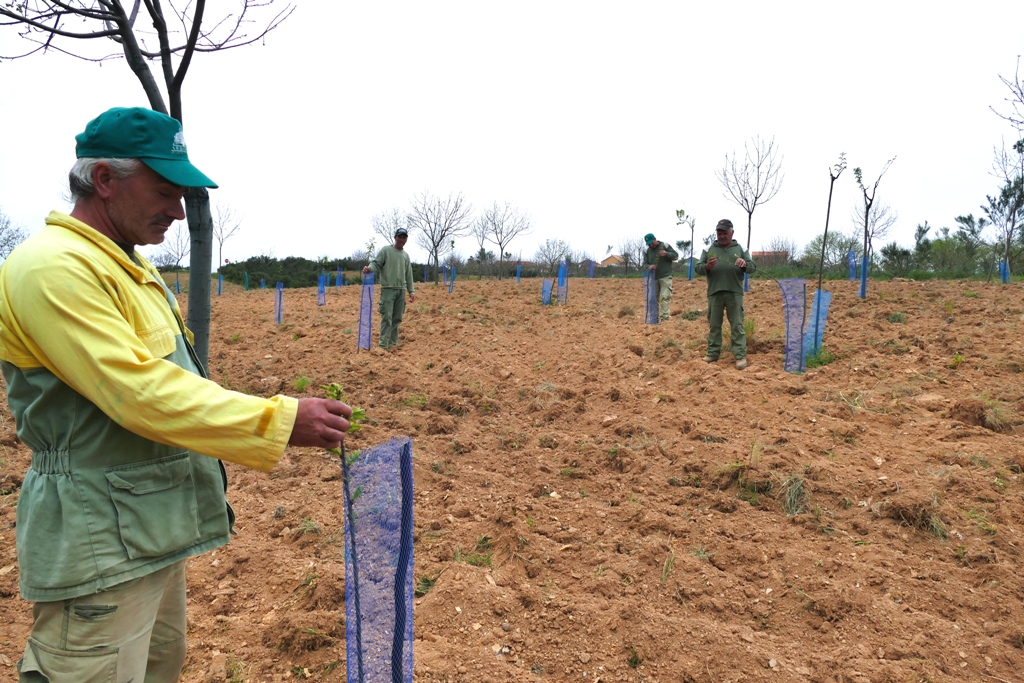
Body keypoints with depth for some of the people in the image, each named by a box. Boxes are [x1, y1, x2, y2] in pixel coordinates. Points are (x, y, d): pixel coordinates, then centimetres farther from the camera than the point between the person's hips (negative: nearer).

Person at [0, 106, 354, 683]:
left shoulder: (131, 266, 12)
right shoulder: (52, 267, -19)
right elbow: (138, 392, -28)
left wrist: (207, 484, 20)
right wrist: (280, 420, -28)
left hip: (154, 529, 10)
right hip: (100, 548, -10)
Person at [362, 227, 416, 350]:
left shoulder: (406, 255, 16)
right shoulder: (386, 250, 1)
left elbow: (409, 275, 18)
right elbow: (376, 263, -5)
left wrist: (412, 291, 13)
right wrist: (370, 268, -28)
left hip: (401, 290, 5)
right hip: (388, 289, -5)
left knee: (397, 318, 8)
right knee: (387, 317, -11)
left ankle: (393, 343, 17)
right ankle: (383, 345, -9)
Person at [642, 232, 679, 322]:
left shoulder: (665, 246, -4)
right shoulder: (647, 251, 5)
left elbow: (676, 256, -1)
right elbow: (645, 263, 7)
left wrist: (667, 254, -22)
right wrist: (649, 266, -18)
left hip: (665, 277, -4)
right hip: (653, 278, 4)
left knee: (665, 297, -12)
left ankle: (664, 318, -15)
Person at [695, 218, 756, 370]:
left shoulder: (741, 249, 9)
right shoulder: (708, 249, 9)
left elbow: (753, 266, 4)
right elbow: (698, 268, 5)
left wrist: (745, 264, -19)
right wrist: (707, 267, -18)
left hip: (734, 293, -1)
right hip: (714, 293, 1)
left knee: (737, 325, -2)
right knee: (714, 325, 7)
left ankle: (740, 356, -3)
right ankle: (712, 354, 14)